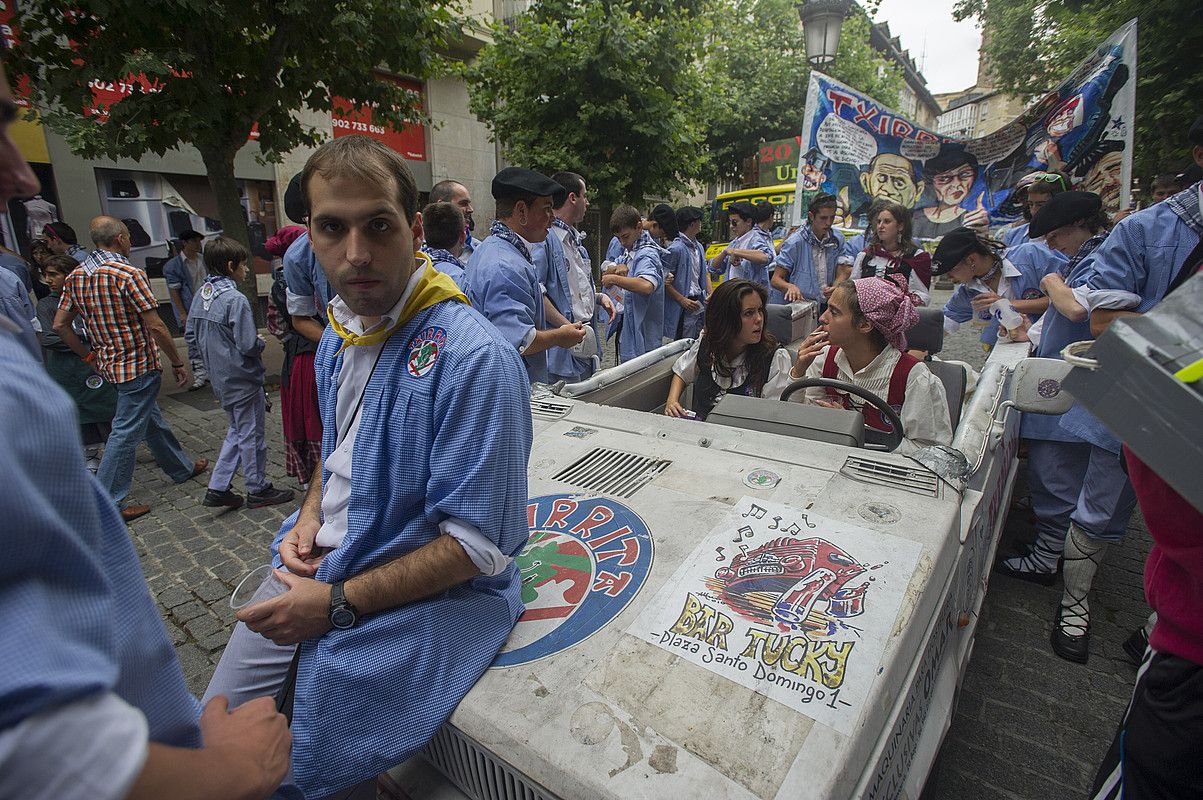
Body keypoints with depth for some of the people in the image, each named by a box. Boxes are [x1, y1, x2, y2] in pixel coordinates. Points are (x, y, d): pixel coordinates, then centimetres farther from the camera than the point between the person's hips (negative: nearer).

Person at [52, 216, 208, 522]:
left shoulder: (76, 276, 6)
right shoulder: (129, 274, -17)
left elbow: (59, 325, 8)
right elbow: (155, 326, -19)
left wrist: (89, 356, 17)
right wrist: (177, 363, -11)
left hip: (110, 363, 8)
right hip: (138, 364, -8)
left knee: (152, 419, 21)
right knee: (126, 432, -1)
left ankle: (181, 467, 37)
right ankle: (108, 504, 6)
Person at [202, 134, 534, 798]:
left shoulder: (474, 357, -26)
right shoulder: (337, 336, 4)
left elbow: (478, 544, -24)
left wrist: (338, 604, -19)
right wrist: (309, 514, 1)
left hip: (423, 595, -7)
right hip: (315, 565, 8)